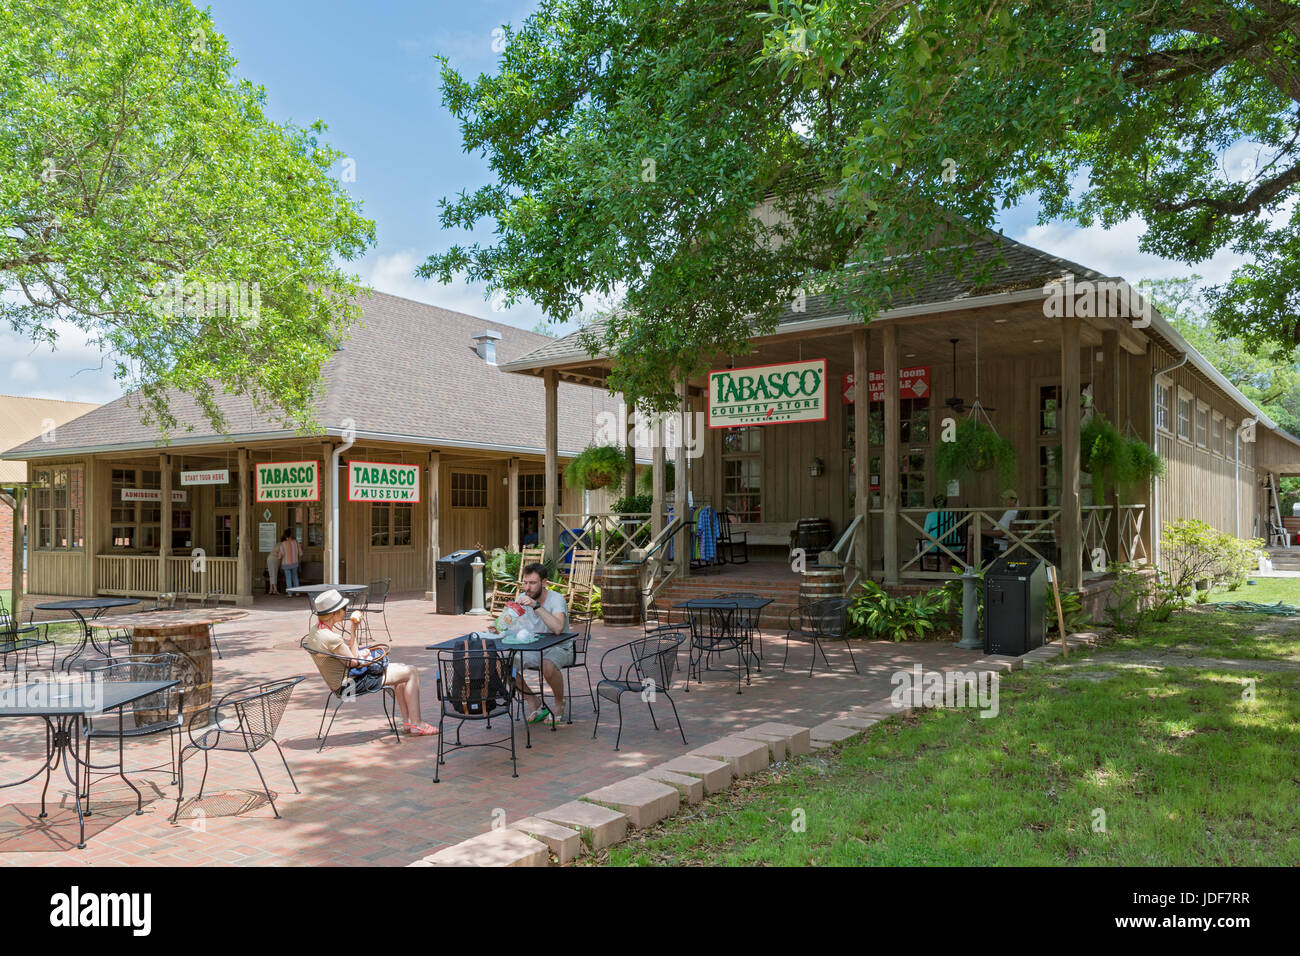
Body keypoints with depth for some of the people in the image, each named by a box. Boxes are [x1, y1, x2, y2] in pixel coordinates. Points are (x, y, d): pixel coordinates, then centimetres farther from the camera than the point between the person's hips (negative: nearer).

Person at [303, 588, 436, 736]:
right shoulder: (330, 638, -30)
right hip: (354, 684, -11)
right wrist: (353, 632, -13)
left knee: (401, 670, 23)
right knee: (412, 673, -5)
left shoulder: (315, 631, 1)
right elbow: (353, 662, -17)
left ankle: (407, 722, 24)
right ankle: (416, 725, 2)